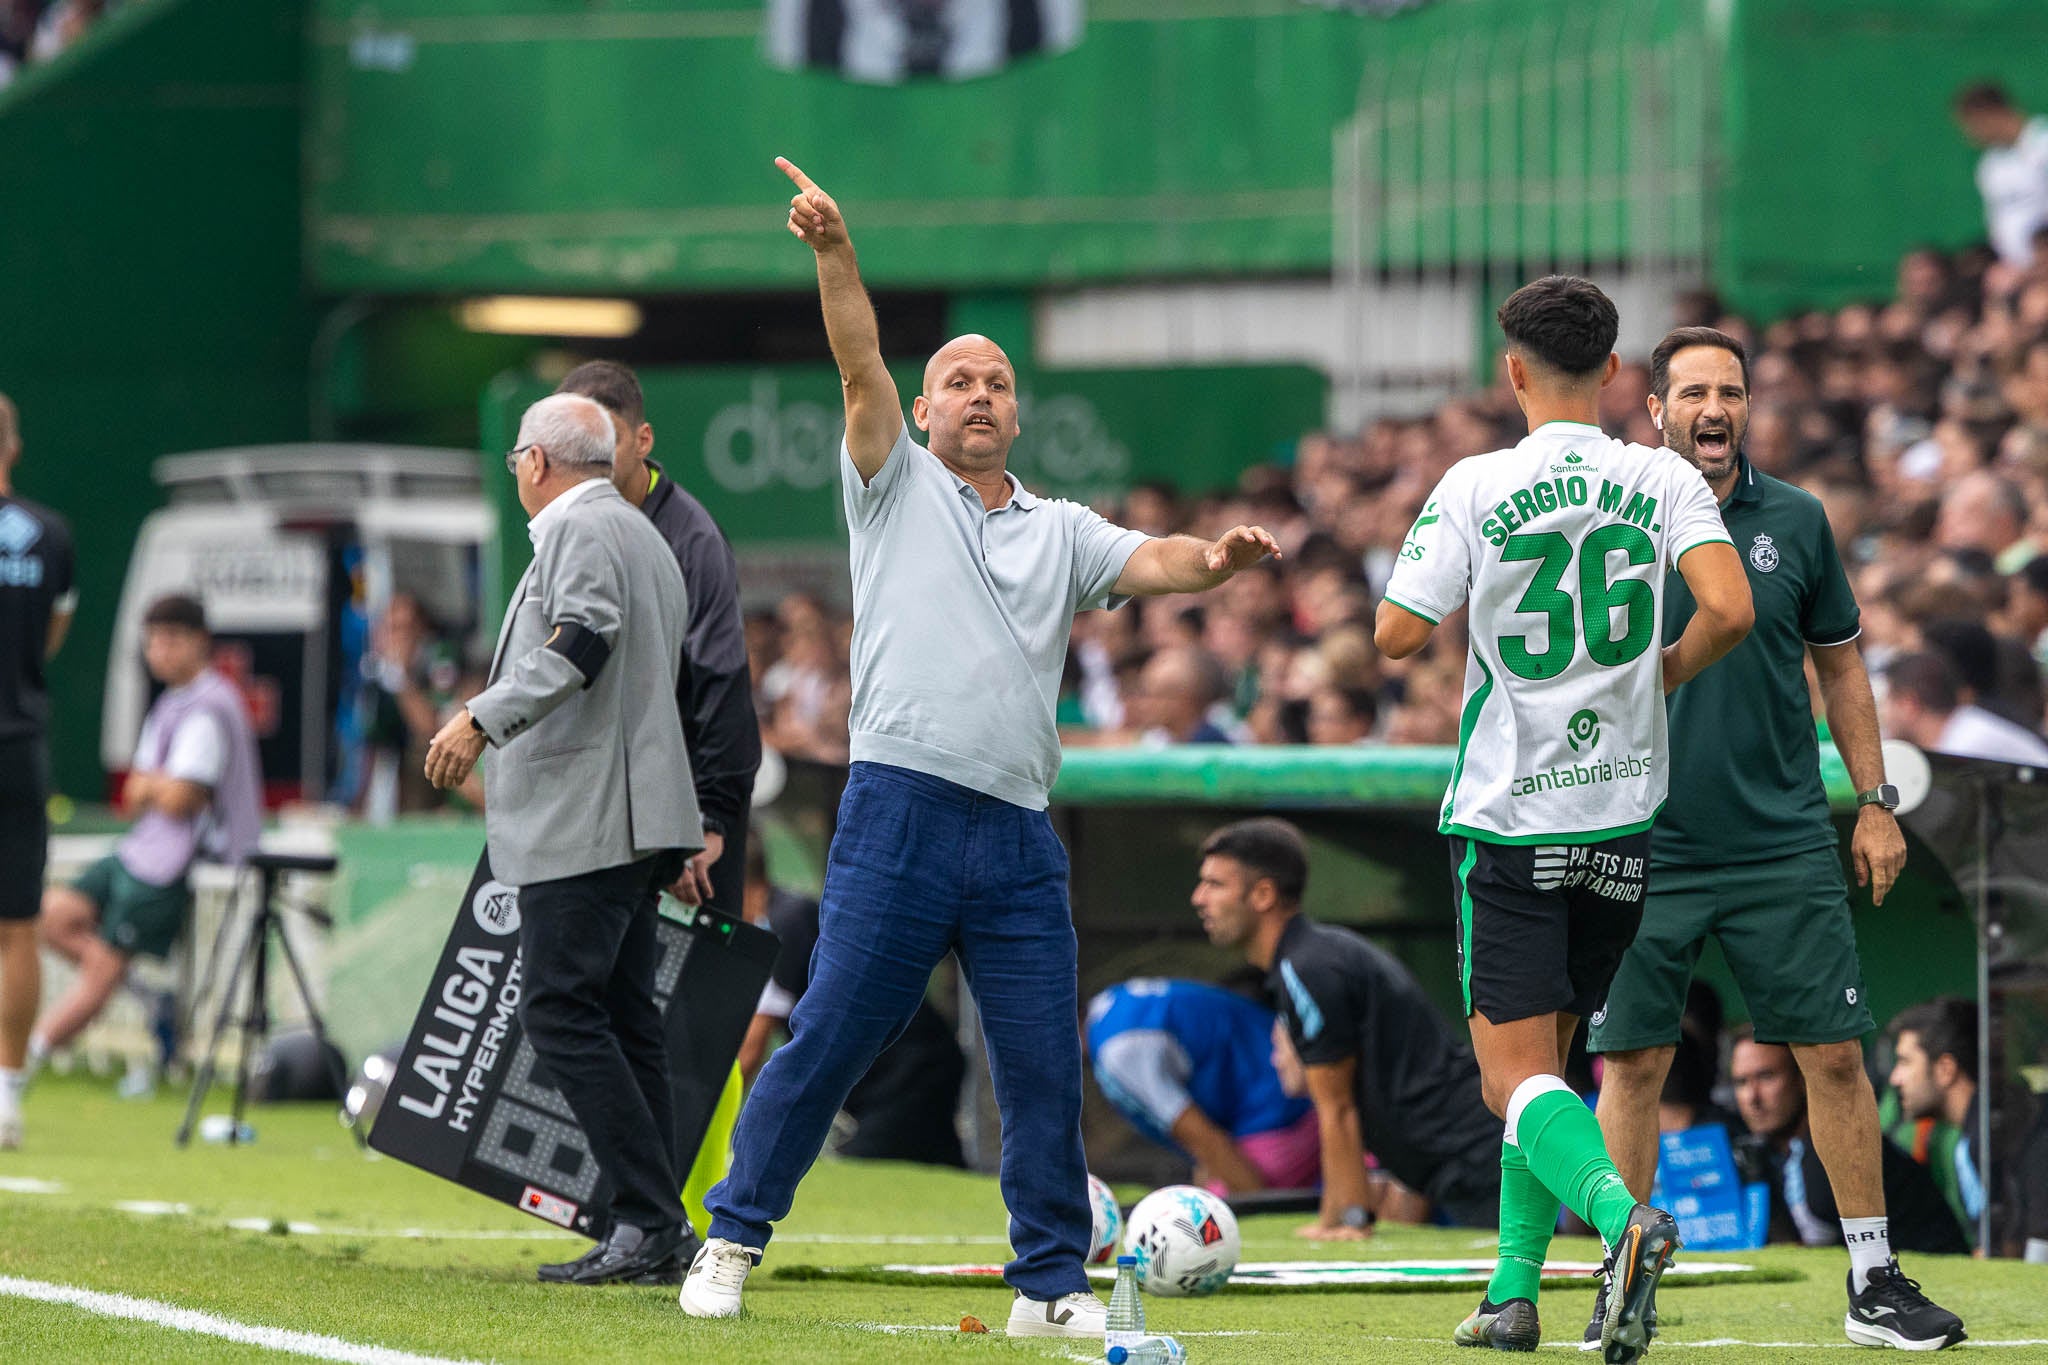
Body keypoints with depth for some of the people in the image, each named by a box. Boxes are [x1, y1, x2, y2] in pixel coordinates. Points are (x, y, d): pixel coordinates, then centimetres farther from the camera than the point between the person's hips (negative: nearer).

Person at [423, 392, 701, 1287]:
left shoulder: (580, 529, -8)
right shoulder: (643, 536, 24)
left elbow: (581, 645, -25)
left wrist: (482, 720, -29)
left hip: (583, 822, -10)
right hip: (634, 820, 10)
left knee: (561, 1012, -12)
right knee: (623, 1017, 9)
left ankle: (651, 1220, -17)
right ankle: (653, 1237, 6)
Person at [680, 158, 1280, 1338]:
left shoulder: (1062, 530, 19)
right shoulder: (897, 488, 12)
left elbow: (1153, 563, 3)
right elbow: (861, 367, -1)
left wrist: (1214, 560, -19)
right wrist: (836, 255, -16)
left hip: (1020, 838, 3)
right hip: (900, 810, -3)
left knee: (1046, 1071, 1)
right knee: (828, 1041, -3)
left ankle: (1054, 1283, 8)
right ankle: (734, 1237, 8)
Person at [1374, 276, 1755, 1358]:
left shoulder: (1477, 489, -8)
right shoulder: (1663, 480, -2)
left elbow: (1397, 634, -9)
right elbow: (1728, 611, -15)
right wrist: (1661, 673, 5)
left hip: (1507, 815, -3)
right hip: (1623, 815, 3)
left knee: (1516, 1076, -4)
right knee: (1547, 1058, 19)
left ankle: (1622, 1214, -31)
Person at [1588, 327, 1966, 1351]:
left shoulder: (1795, 521, 5)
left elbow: (1840, 664, 14)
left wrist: (1876, 803, 8)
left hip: (1784, 844, 1)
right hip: (1646, 846, -1)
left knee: (1835, 1055, 0)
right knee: (1632, 1065, -1)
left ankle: (1874, 1283, 9)